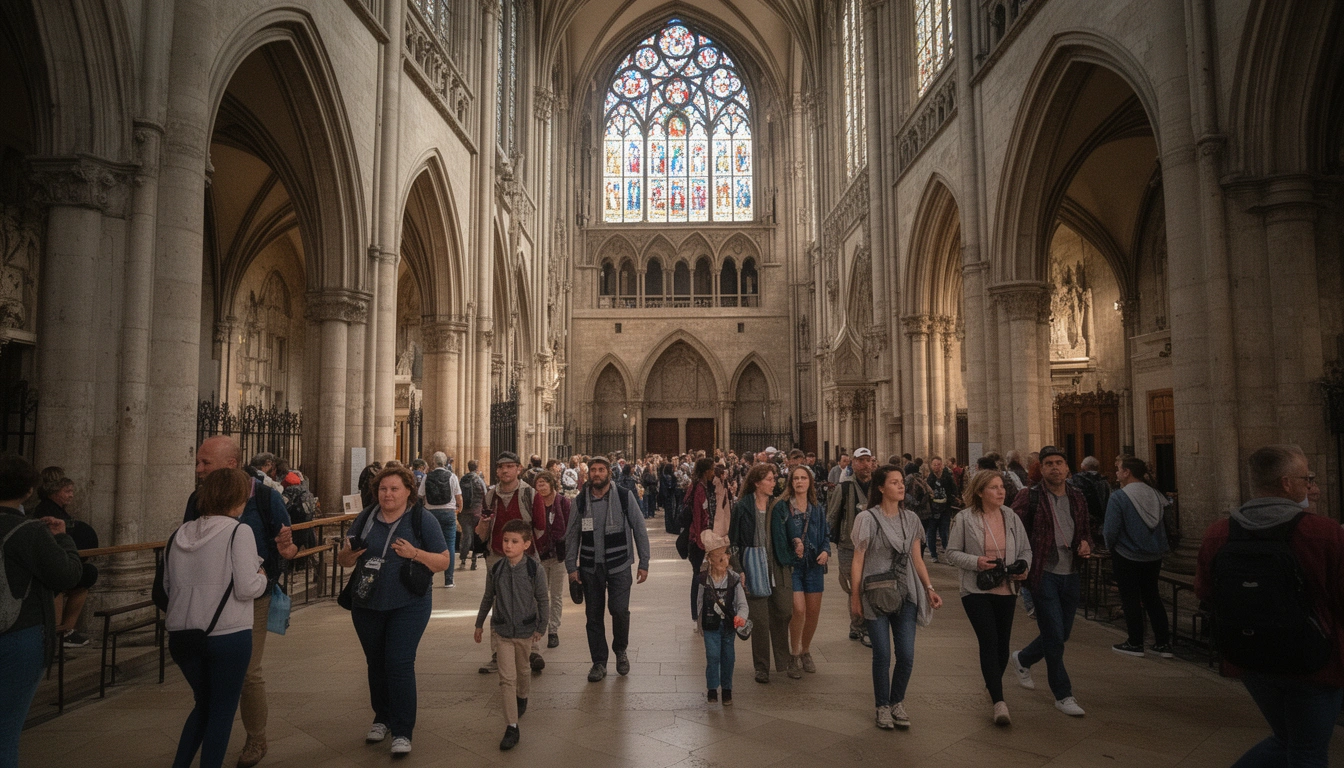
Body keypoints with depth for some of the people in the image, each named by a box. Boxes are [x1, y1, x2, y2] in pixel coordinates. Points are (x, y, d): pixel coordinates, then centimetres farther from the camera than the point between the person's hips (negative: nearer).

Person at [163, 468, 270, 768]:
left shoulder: (178, 534, 6)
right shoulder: (238, 532, -12)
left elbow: (167, 586, 15)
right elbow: (247, 588, -17)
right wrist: (262, 577, 3)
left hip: (181, 634, 6)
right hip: (227, 635, -6)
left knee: (204, 704, 24)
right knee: (222, 710, 10)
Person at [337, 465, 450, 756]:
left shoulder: (423, 519, -8)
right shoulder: (365, 519, 3)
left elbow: (443, 562, -7)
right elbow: (344, 560, 9)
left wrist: (415, 553, -24)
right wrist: (348, 553, -15)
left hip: (408, 605, -4)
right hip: (367, 604, 4)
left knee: (399, 663, -8)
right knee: (376, 663, 15)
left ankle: (402, 731, 3)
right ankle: (382, 718, 34)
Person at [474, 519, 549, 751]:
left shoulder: (535, 570, -14)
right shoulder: (495, 569, -8)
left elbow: (543, 601, -4)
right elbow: (488, 598, 7)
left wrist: (540, 628, -2)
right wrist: (479, 624, 14)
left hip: (526, 631, 0)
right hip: (501, 631, 0)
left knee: (522, 671, 19)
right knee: (507, 678, -5)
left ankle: (522, 698, 50)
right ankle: (511, 728, -1)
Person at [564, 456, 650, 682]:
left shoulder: (624, 497, -5)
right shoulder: (581, 500, 1)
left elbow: (639, 530, -1)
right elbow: (572, 535, 6)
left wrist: (644, 563, -4)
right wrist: (571, 566, 1)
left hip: (619, 565, -2)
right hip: (590, 567, 2)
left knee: (619, 609, -9)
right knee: (593, 614, 7)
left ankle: (620, 650, 20)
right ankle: (599, 661, 23)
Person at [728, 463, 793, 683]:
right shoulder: (742, 507, -1)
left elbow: (787, 536, 13)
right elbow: (734, 539, 0)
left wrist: (790, 561, 4)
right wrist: (739, 569, -6)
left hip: (778, 566, 3)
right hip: (754, 567, -3)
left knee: (784, 612, 1)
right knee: (759, 619, 0)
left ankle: (783, 660, 22)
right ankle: (761, 667, 15)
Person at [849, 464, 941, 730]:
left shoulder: (910, 519, 8)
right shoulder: (867, 518, -7)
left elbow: (916, 558, 13)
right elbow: (858, 560, -4)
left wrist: (929, 588, 2)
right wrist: (855, 596, -6)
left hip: (906, 595, 4)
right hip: (876, 595, -4)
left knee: (906, 656, 2)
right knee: (882, 655, 1)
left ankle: (897, 702, 25)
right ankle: (883, 707, 21)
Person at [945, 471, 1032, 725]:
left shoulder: (1011, 517, 4)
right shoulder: (964, 519, -8)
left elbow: (1026, 549, 14)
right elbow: (952, 552, -3)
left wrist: (1023, 566, -6)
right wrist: (976, 562, -19)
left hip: (1006, 590, 4)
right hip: (977, 590, -4)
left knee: (1003, 643, 13)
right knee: (989, 642, -12)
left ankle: (993, 684, 39)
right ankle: (999, 702, -8)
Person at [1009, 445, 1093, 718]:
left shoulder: (1077, 498, 9)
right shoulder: (1030, 496, -8)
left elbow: (1085, 530, 21)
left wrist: (1086, 543, -1)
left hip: (1071, 575, 6)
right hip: (1044, 575, -6)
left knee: (1062, 634, 15)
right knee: (1054, 636, -3)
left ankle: (1022, 659, 41)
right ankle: (1063, 695, 13)